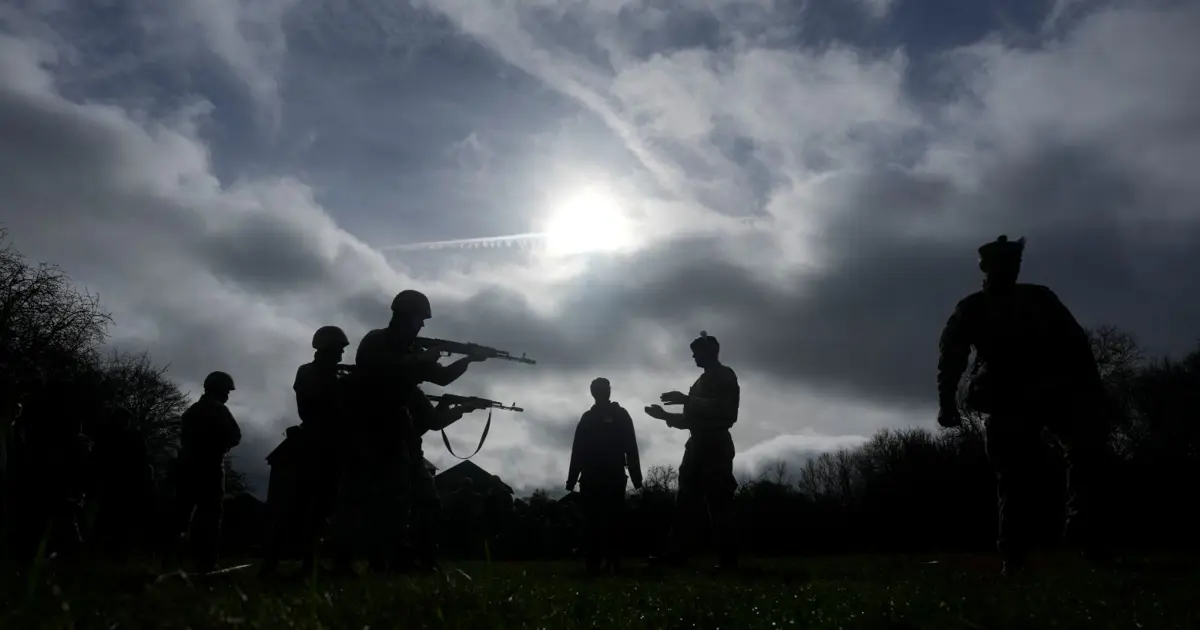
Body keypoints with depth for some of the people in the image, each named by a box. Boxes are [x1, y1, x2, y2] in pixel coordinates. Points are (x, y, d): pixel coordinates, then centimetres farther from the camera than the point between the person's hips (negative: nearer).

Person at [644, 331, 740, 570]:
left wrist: (686, 400, -19)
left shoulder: (725, 375, 0)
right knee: (686, 501, 1)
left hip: (715, 445, -8)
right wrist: (664, 414, 15)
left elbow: (724, 409, -16)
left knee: (719, 502, -9)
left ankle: (729, 558, -7)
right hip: (698, 446, 8)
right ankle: (676, 553, -2)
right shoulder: (701, 382, 23)